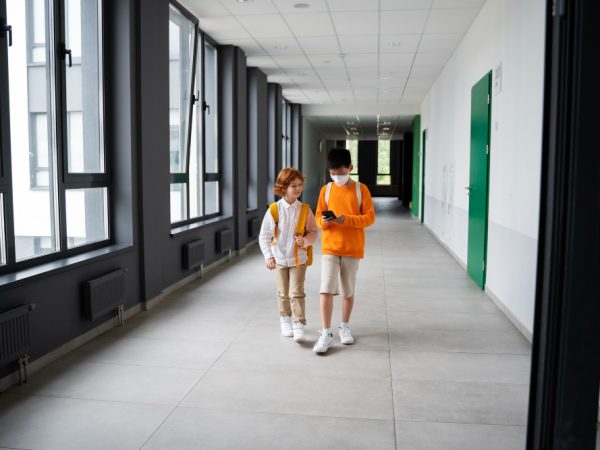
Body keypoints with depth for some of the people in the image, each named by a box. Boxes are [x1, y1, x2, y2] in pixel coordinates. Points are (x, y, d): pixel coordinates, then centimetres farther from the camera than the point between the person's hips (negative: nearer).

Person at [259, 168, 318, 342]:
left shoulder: (305, 209, -7)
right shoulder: (274, 209, -11)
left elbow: (313, 231, 2)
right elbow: (264, 236, -7)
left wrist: (306, 241, -19)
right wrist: (268, 256, -14)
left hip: (299, 258, 0)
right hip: (280, 258, 1)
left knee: (297, 292, -6)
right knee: (283, 293, 15)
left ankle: (299, 325, 1)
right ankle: (285, 319, 35)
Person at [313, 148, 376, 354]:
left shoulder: (361, 189, -2)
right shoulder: (326, 189, 4)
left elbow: (370, 217, -5)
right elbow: (318, 217, 6)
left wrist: (346, 219, -19)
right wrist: (324, 221, -18)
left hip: (352, 249, 0)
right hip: (330, 248, 1)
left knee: (348, 291, 11)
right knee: (326, 290, -9)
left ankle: (344, 327, 30)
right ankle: (326, 334, -3)